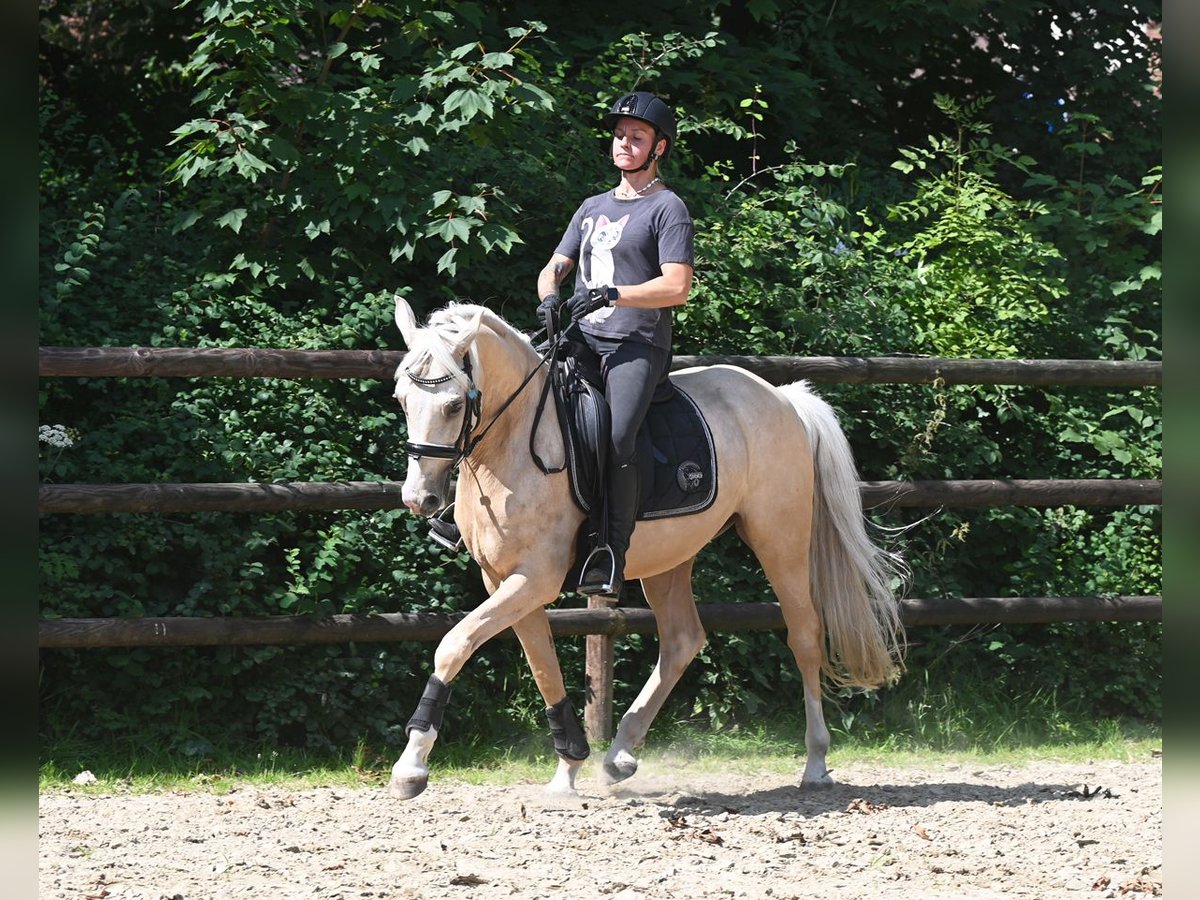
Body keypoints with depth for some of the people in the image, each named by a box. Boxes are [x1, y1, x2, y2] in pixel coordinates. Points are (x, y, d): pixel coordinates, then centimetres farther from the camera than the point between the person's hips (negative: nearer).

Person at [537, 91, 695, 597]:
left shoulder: (667, 208, 2)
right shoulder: (593, 208, 24)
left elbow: (677, 288, -9)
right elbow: (554, 267, 23)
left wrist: (610, 295, -19)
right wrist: (549, 297, -1)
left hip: (637, 347, -7)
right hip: (582, 342, 7)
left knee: (617, 438, -30)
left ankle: (611, 558, -33)